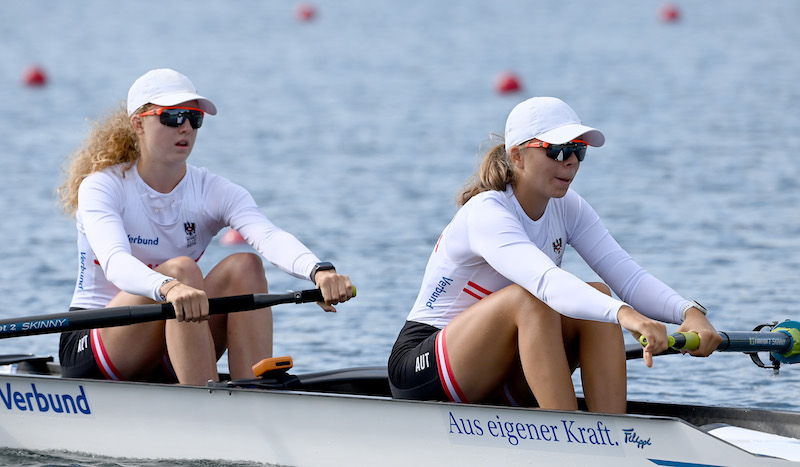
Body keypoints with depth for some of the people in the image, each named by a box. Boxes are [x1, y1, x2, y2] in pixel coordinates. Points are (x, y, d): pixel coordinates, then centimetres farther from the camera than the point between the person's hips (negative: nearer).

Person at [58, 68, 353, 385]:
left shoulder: (214, 193, -2)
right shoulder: (101, 187, -12)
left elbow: (272, 238, -24)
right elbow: (115, 262, -34)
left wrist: (319, 271, -46)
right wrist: (168, 288, -56)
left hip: (167, 362, 4)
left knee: (244, 266, -19)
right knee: (181, 269, -29)